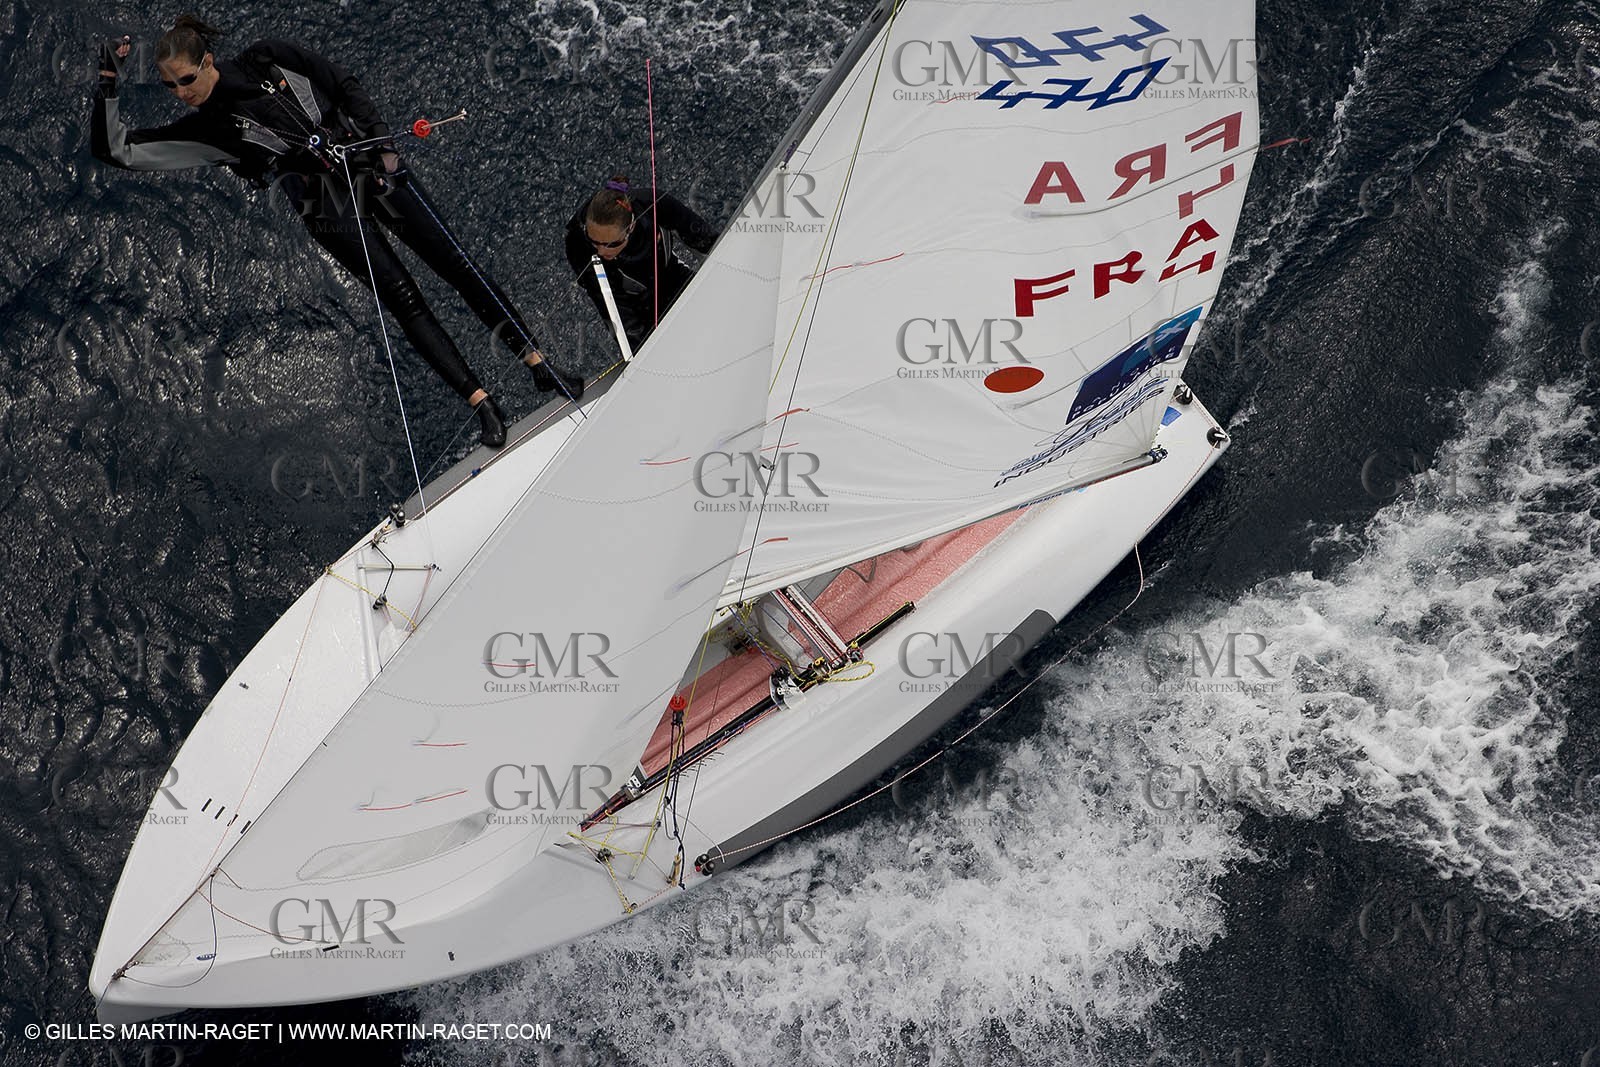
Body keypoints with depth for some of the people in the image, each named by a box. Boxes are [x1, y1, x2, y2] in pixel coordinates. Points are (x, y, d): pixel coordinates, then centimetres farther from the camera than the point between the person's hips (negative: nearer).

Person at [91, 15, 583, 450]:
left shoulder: (267, 59, 0)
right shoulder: (202, 130, -1)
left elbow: (345, 86, 7)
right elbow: (116, 148, -3)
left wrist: (384, 143, -2)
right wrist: (107, 84, -14)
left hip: (373, 166, 1)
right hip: (331, 210, -1)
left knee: (454, 262, -2)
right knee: (403, 299, -11)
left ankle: (541, 367, 4)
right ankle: (483, 405, -8)